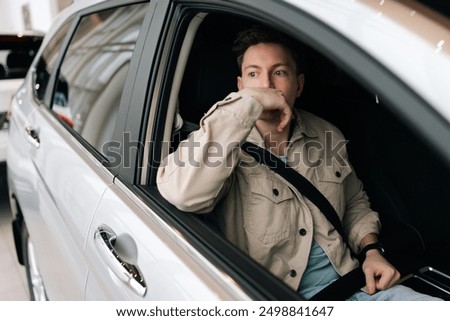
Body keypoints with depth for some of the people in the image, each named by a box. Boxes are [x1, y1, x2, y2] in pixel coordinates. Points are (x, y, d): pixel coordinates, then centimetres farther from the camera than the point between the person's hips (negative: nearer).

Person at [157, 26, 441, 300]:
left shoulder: (328, 137, 3)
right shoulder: (228, 144, -11)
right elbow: (181, 194, -33)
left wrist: (372, 250, -1)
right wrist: (247, 101, -30)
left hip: (352, 281, 5)